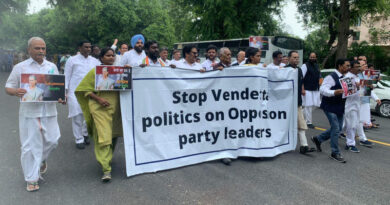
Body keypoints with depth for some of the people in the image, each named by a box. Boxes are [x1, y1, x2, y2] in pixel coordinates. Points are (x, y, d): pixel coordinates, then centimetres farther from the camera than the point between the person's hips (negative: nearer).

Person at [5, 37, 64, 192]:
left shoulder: (52, 67, 11)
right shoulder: (20, 67, 2)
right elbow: (8, 87, 2)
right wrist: (15, 92, -21)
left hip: (49, 111, 3)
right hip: (29, 112, -3)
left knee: (52, 140, 6)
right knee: (30, 145, 1)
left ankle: (42, 160, 40)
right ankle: (31, 180, 15)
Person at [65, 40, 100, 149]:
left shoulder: (95, 61, 9)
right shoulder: (72, 60, 2)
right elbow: (67, 76, 3)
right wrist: (65, 92, -2)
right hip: (75, 92, -3)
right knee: (77, 116, -1)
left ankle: (85, 134, 29)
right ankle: (79, 139, 12)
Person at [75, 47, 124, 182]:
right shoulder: (95, 71, 0)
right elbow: (85, 89, -2)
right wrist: (98, 98, -15)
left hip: (116, 109, 5)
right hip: (100, 109, -5)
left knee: (113, 136, 15)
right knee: (104, 137, -10)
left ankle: (108, 159, 40)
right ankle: (106, 169, -6)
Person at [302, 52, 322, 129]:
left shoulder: (317, 66, 15)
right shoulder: (305, 66, -6)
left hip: (315, 90, 7)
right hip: (307, 90, -7)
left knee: (313, 105, 7)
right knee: (308, 106, -4)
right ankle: (309, 122, 6)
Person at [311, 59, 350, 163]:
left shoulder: (345, 78, 11)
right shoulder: (331, 77, -16)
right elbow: (322, 90, -26)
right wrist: (335, 92, -40)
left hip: (340, 107, 9)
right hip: (330, 107, -9)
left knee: (338, 128, 13)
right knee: (336, 128, -7)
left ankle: (318, 139, 31)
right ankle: (335, 153, 7)